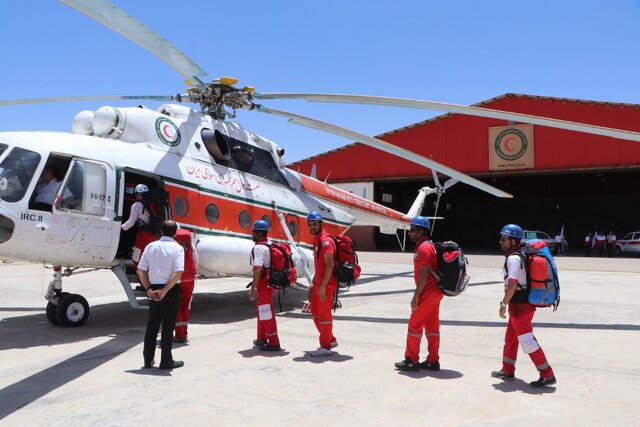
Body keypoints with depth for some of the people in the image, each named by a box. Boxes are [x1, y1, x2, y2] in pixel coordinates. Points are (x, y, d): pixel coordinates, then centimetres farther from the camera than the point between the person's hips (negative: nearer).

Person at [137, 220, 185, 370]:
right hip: (171, 290, -4)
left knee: (152, 324, 15)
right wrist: (164, 290, -16)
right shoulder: (177, 248, -7)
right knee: (168, 326, 5)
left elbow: (141, 270, 1)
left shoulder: (151, 246, 6)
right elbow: (178, 272, -19)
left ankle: (148, 360, 23)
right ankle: (166, 361, 12)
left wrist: (148, 289, -3)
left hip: (153, 290, 4)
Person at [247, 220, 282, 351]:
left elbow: (258, 269, -27)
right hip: (270, 282, 10)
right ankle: (262, 338, 34)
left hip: (264, 284, -10)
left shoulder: (258, 248, -16)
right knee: (262, 311, 21)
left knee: (266, 313, -4)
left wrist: (253, 288, -26)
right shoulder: (269, 246, 13)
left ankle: (274, 343, 2)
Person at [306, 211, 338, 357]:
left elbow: (329, 265, -22)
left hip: (326, 284, -10)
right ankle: (331, 340, 31)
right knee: (315, 312, 17)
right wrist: (313, 283, 19)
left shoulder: (325, 240, -16)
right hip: (319, 283, 10)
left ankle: (326, 347, 12)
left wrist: (322, 286, -23)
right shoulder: (317, 240, 15)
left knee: (324, 315, -1)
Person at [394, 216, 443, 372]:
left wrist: (415, 297, -19)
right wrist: (419, 295, 19)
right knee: (432, 327, 11)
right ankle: (433, 361, 17)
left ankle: (411, 360, 6)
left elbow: (424, 275, -21)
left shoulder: (423, 248, -16)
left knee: (414, 325, -2)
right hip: (434, 292, 10)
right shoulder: (428, 246, 15)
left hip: (428, 294, -10)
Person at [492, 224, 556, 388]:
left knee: (527, 340, -3)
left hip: (519, 306, -10)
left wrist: (503, 304, -19)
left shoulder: (513, 258, -18)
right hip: (526, 303, 10)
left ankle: (547, 375, 4)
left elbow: (512, 284, -26)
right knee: (510, 337, 18)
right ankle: (508, 371, 30)